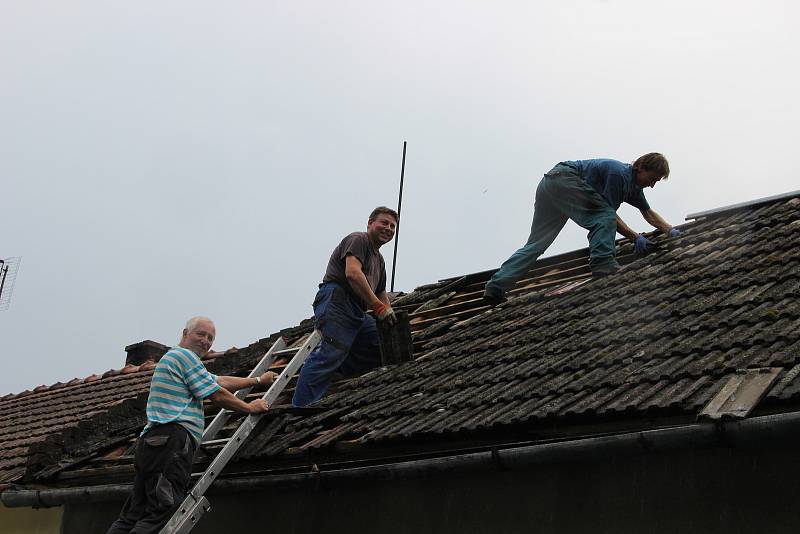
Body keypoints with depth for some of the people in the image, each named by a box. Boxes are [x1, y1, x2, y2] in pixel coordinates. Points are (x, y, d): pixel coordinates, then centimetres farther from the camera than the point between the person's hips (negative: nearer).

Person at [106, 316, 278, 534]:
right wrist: (250, 407, 12)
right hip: (172, 438, -10)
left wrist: (258, 381, 46)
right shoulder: (184, 355, 0)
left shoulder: (173, 357, 32)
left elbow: (221, 381, 39)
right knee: (163, 511, -19)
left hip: (152, 442, 10)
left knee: (132, 516, 3)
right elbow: (218, 395, -2)